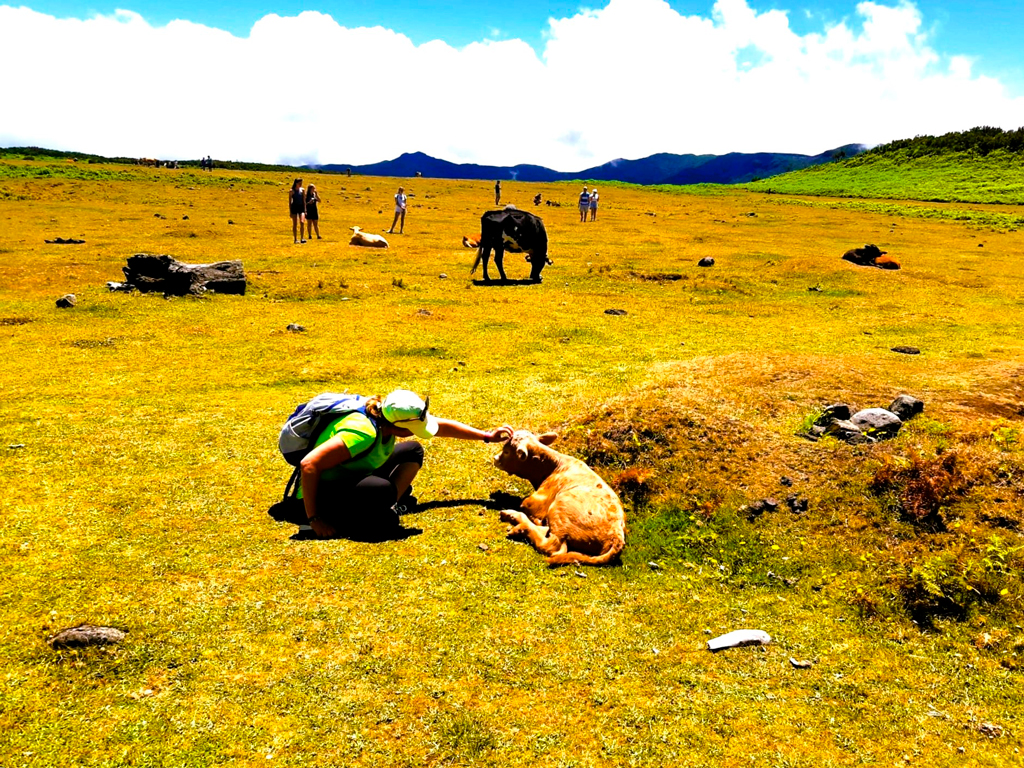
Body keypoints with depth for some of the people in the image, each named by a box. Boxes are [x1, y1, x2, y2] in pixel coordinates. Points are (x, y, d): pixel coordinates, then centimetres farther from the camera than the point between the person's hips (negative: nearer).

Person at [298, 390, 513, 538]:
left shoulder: (388, 417, -8)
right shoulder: (362, 432, -34)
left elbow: (443, 426, 6)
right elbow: (309, 465, -37)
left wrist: (487, 436, 9)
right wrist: (314, 520, -32)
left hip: (354, 478, 9)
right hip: (322, 494, -9)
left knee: (412, 451, 6)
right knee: (382, 490, -38)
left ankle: (391, 505, -7)